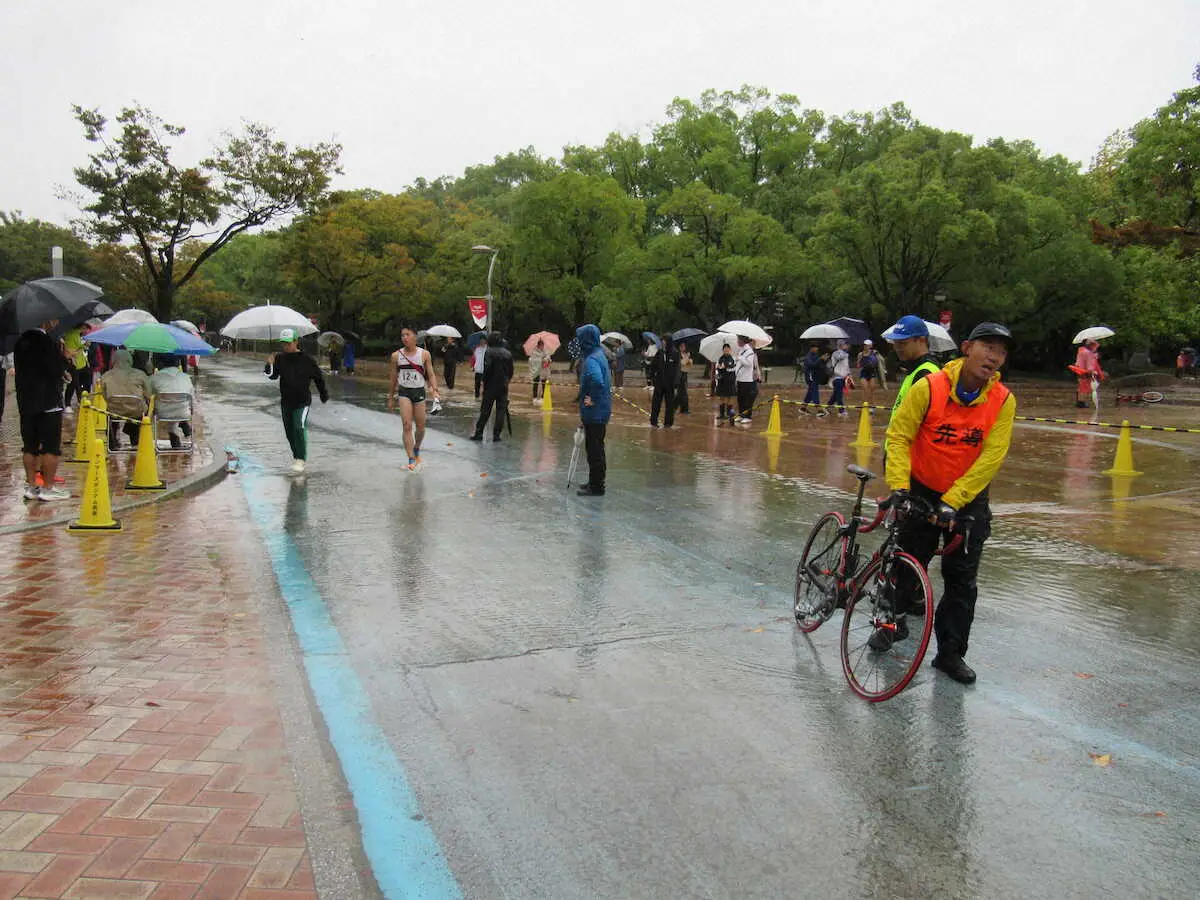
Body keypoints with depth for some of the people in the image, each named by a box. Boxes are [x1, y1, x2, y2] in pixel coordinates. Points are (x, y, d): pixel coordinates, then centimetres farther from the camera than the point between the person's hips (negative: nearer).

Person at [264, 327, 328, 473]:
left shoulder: (307, 360, -7)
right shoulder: (280, 358, 3)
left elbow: (319, 378, 4)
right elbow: (273, 376, -4)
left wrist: (324, 396, 11)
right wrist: (270, 365, -24)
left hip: (302, 401, -5)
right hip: (285, 402, 5)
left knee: (300, 427, -21)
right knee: (289, 431, 13)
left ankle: (301, 459, -17)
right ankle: (296, 456, 30)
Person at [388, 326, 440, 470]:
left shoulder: (424, 354, -1)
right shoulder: (396, 355, 1)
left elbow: (431, 374, 1)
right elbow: (394, 378, 10)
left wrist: (434, 390, -16)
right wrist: (391, 397, 15)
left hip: (419, 391, 1)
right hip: (404, 392, -1)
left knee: (420, 427, 9)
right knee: (407, 426, -14)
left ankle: (416, 451, 38)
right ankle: (411, 460, -14)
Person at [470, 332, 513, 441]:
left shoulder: (489, 352, -8)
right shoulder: (508, 353, 6)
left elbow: (487, 368, -15)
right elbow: (511, 371, 8)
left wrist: (484, 381, -5)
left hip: (491, 385, -3)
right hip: (503, 386, 3)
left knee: (485, 410, 3)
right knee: (501, 410, 5)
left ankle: (479, 432, 6)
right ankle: (496, 434, 3)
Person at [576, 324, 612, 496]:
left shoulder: (591, 359, -20)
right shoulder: (599, 354, 12)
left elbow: (597, 381, -37)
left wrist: (593, 400, -23)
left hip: (594, 413, -10)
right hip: (601, 411, 10)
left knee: (595, 449, -2)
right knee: (594, 448, 18)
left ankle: (596, 486, 6)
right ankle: (595, 482, 28)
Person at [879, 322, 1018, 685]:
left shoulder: (1003, 400, -12)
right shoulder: (929, 387, -17)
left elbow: (991, 457, -16)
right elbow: (899, 435, -14)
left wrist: (953, 501, -23)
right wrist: (899, 486, -24)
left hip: (968, 498, 1)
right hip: (922, 491, -1)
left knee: (962, 578, 4)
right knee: (905, 562, 11)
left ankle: (951, 652, 18)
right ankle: (894, 621, 37)